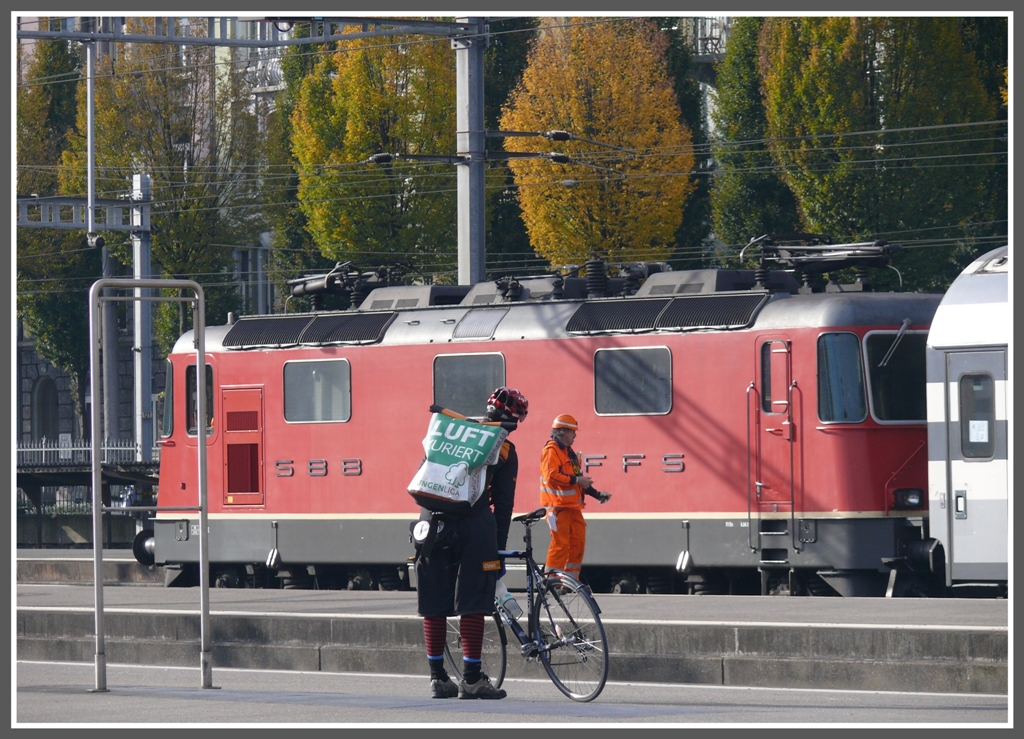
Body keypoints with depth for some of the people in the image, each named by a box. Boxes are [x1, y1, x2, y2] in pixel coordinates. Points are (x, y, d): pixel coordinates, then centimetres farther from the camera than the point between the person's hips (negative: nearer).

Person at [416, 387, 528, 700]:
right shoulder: (505, 450, 9)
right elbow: (503, 504, 8)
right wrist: (499, 550, 10)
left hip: (433, 518, 4)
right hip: (474, 521, -4)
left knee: (434, 604, 8)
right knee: (472, 603, 0)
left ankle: (438, 678, 11)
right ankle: (471, 679, -1)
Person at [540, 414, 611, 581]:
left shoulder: (568, 452, 20)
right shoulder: (551, 451, -10)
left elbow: (577, 479, 24)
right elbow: (552, 476, -22)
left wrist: (597, 494, 16)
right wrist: (576, 480, -20)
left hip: (572, 506, 10)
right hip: (558, 506, -10)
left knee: (578, 542, 8)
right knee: (560, 543, -11)